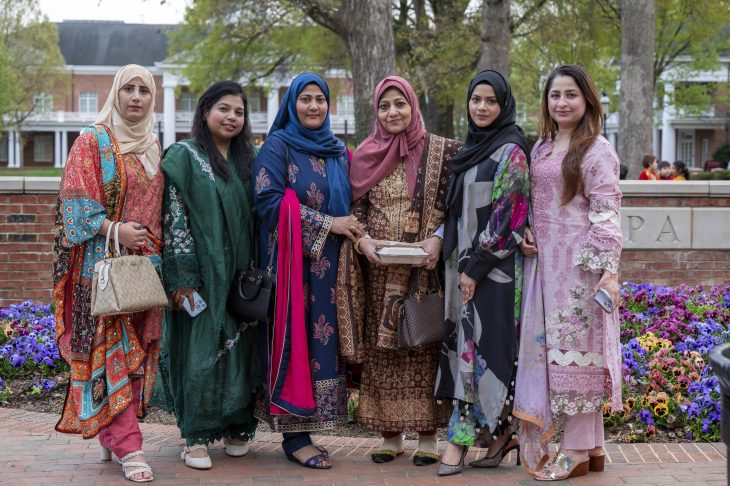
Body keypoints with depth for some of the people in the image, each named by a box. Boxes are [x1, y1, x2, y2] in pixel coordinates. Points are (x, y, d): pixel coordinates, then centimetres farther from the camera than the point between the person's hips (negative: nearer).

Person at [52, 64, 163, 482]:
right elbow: (76, 202, -8)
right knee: (113, 349, -9)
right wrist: (115, 230, -20)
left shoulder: (153, 147, 16)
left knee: (137, 350, 6)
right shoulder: (94, 142, -1)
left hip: (146, 262, 6)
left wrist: (159, 252, 11)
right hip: (105, 260, -6)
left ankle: (110, 433, 15)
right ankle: (128, 446, -11)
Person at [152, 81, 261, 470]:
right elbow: (174, 216, -10)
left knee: (241, 347, 7)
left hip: (240, 274, 5)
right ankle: (195, 437, 5)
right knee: (200, 349, -3)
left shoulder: (245, 160, 13)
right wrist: (182, 275, -16)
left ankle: (236, 427, 18)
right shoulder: (184, 156, -4)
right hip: (202, 273, -5)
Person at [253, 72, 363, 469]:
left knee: (323, 339, 3)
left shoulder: (339, 152, 16)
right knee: (295, 339, -7)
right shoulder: (278, 146, -1)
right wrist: (328, 224, -15)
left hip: (330, 262, 6)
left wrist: (355, 230, 0)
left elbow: (349, 203, 22)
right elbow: (268, 200, -12)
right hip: (292, 260, -6)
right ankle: (294, 435, -4)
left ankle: (308, 424, 9)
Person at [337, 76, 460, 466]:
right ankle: (390, 432, 14)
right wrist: (364, 241, -9)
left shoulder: (443, 151, 0)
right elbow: (356, 208, 9)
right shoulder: (365, 155, 7)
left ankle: (428, 433, 9)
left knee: (426, 345, 0)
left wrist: (437, 239, -16)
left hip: (426, 269, -2)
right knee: (381, 349, 4)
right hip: (379, 272, 2)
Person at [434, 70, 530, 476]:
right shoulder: (473, 149, 15)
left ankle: (462, 438, -3)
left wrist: (475, 268, -16)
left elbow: (505, 216, -15)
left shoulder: (510, 151, -9)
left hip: (493, 268, -8)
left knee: (481, 347, -6)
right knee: (466, 345, 7)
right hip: (464, 263, 8)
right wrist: (460, 264, 13)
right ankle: (497, 436, 12)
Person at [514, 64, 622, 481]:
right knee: (549, 348, 9)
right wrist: (525, 232, 3)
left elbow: (606, 215, -13)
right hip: (544, 262, 8)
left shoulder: (597, 151, -7)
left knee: (575, 348, -4)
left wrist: (609, 271, -20)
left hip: (580, 264, -8)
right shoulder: (542, 148, 15)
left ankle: (579, 451, 5)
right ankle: (592, 446, 18)